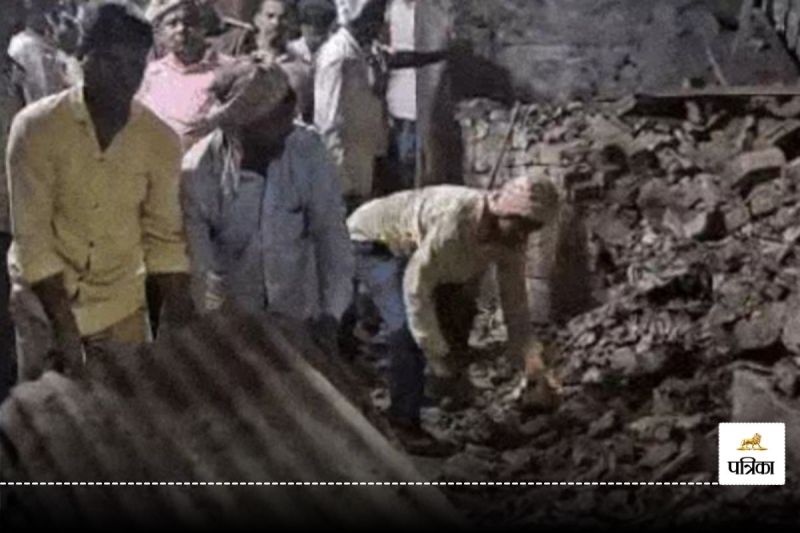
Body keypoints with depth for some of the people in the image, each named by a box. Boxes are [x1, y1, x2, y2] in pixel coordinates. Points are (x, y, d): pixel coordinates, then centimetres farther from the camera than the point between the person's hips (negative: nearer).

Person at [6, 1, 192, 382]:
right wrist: (65, 327, -20)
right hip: (44, 300, -2)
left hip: (120, 304, 2)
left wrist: (180, 334, -5)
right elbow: (31, 236, -16)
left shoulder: (161, 140, -8)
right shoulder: (36, 126, -16)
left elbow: (164, 235, -2)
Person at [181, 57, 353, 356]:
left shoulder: (308, 149, -17)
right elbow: (194, 267, -18)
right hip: (229, 324, -2)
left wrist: (330, 313, -19)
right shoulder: (199, 172, -22)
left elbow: (331, 233, -12)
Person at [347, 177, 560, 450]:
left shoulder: (510, 236, -16)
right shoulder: (454, 220, -41)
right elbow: (415, 287, -34)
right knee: (408, 330, -23)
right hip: (373, 240, -8)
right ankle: (405, 423, -10)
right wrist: (438, 355, -31)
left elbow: (515, 300, -6)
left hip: (412, 245, 8)